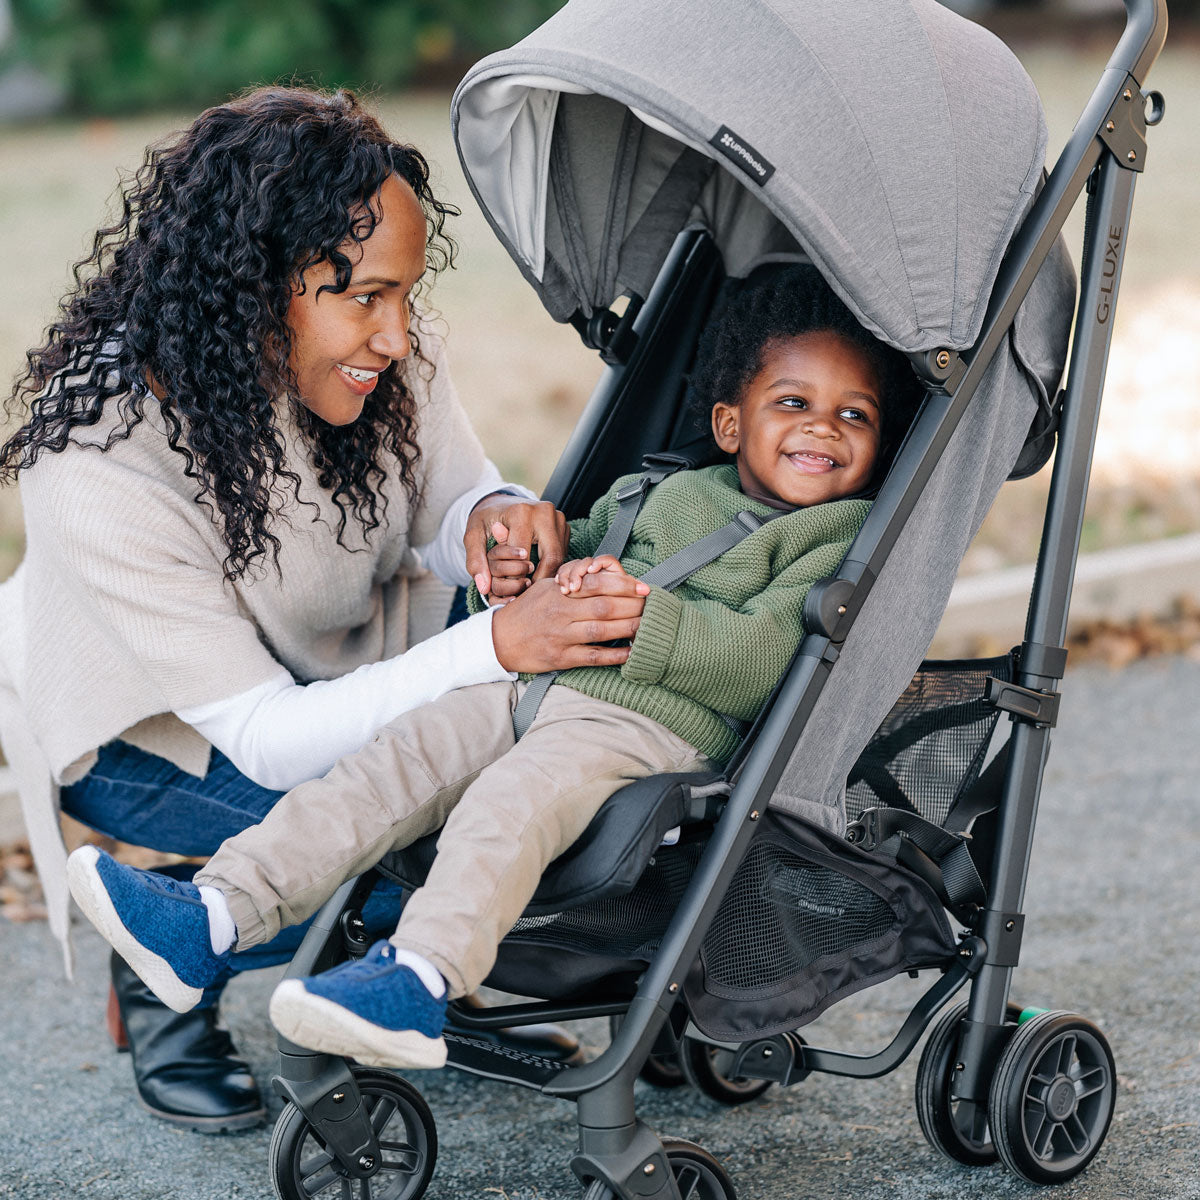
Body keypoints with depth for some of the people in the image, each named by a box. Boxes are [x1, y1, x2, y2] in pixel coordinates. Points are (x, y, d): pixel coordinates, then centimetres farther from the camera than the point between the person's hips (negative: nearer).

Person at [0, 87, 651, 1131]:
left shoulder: (385, 345, -21)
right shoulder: (96, 467, -36)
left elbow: (446, 496, -5)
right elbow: (267, 739, -35)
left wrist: (493, 517, -32)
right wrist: (497, 648, -48)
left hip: (342, 665, 6)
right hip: (150, 724, -6)